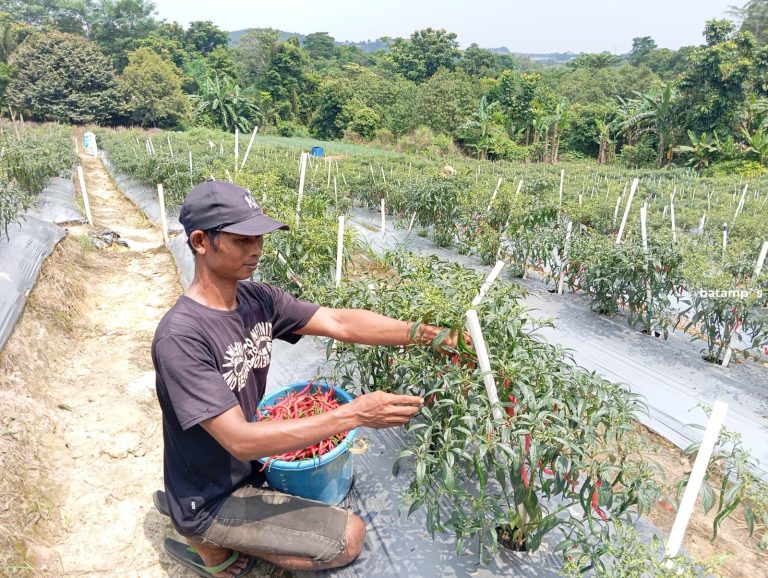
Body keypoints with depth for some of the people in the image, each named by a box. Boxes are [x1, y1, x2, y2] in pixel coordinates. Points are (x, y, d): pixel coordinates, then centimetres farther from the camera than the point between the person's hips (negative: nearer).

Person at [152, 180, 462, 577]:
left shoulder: (258, 299, -9)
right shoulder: (180, 337, -31)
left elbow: (340, 323, -13)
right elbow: (241, 440, -33)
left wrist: (425, 333, -25)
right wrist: (353, 414, -36)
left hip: (242, 466, 7)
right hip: (211, 500, -7)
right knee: (350, 537, -4)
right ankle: (210, 543, 7)